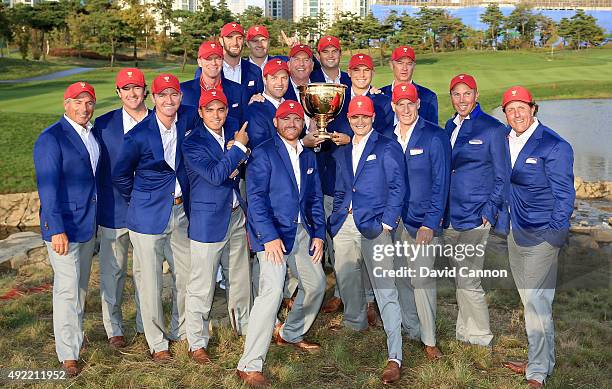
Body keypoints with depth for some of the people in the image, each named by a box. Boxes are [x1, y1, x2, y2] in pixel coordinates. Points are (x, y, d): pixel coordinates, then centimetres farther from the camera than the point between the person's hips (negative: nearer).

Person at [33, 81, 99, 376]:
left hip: (88, 224, 7)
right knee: (68, 290, -4)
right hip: (63, 226, -7)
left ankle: (75, 337, 33)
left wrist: (96, 220, 12)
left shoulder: (92, 134, 9)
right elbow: (48, 187, -18)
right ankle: (68, 354, 6)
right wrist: (57, 229, -23)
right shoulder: (51, 139, -13)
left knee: (80, 287, 17)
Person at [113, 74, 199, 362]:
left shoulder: (190, 117, -5)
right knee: (150, 281, 4)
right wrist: (140, 199, 7)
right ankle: (157, 342, 22)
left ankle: (182, 330, 34)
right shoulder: (138, 135, -15)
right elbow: (120, 176, -1)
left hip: (182, 212, 4)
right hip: (149, 216, -4)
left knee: (187, 276, 12)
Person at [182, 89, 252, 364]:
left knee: (240, 277, 20)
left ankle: (244, 325, 39)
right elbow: (216, 175, -24)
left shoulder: (233, 128, 4)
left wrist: (240, 156, -11)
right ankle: (196, 343, 14)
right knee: (201, 286, 1)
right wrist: (239, 147, -17)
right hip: (208, 221, -6)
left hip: (236, 215, 6)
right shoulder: (192, 143, -14)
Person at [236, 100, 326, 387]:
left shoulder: (308, 156, 14)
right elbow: (256, 198, -15)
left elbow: (315, 197, 16)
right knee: (272, 290, -20)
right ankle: (249, 365, -13)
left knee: (315, 284, 17)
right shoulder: (263, 153, -8)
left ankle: (289, 334, 41)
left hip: (302, 231, 8)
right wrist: (269, 237, -22)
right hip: (272, 232, -8)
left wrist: (318, 233, 7)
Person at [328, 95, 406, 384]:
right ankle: (355, 324, 42)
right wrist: (336, 217, 9)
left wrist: (387, 223, -11)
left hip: (375, 226, -6)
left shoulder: (387, 147, 1)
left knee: (385, 289, -10)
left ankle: (395, 357, -9)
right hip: (345, 225, 6)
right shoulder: (342, 152, 18)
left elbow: (397, 187, -4)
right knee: (346, 279, 15)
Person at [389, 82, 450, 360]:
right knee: (400, 278, 11)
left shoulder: (435, 137, -6)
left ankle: (429, 340, 6)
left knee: (421, 279, -7)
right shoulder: (388, 138, 7)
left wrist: (430, 223, -13)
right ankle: (410, 330, 27)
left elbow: (440, 183, -8)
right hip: (394, 220, 5)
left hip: (422, 221, -4)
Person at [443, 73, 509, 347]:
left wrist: (489, 212, -9)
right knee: (460, 275, 14)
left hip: (475, 217, -6)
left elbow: (502, 178, -3)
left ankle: (478, 335, 12)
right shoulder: (450, 127, 12)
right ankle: (465, 330, 27)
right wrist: (441, 209, 12)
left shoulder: (492, 129, -6)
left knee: (467, 278, -4)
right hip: (450, 217, 6)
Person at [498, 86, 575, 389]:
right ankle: (538, 361, 29)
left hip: (542, 235, -7)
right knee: (529, 301, 15)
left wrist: (555, 235, -12)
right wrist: (501, 218, 13)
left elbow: (564, 194, -11)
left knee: (536, 302, -5)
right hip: (515, 231, 7)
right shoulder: (503, 141, 6)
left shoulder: (554, 146, -13)